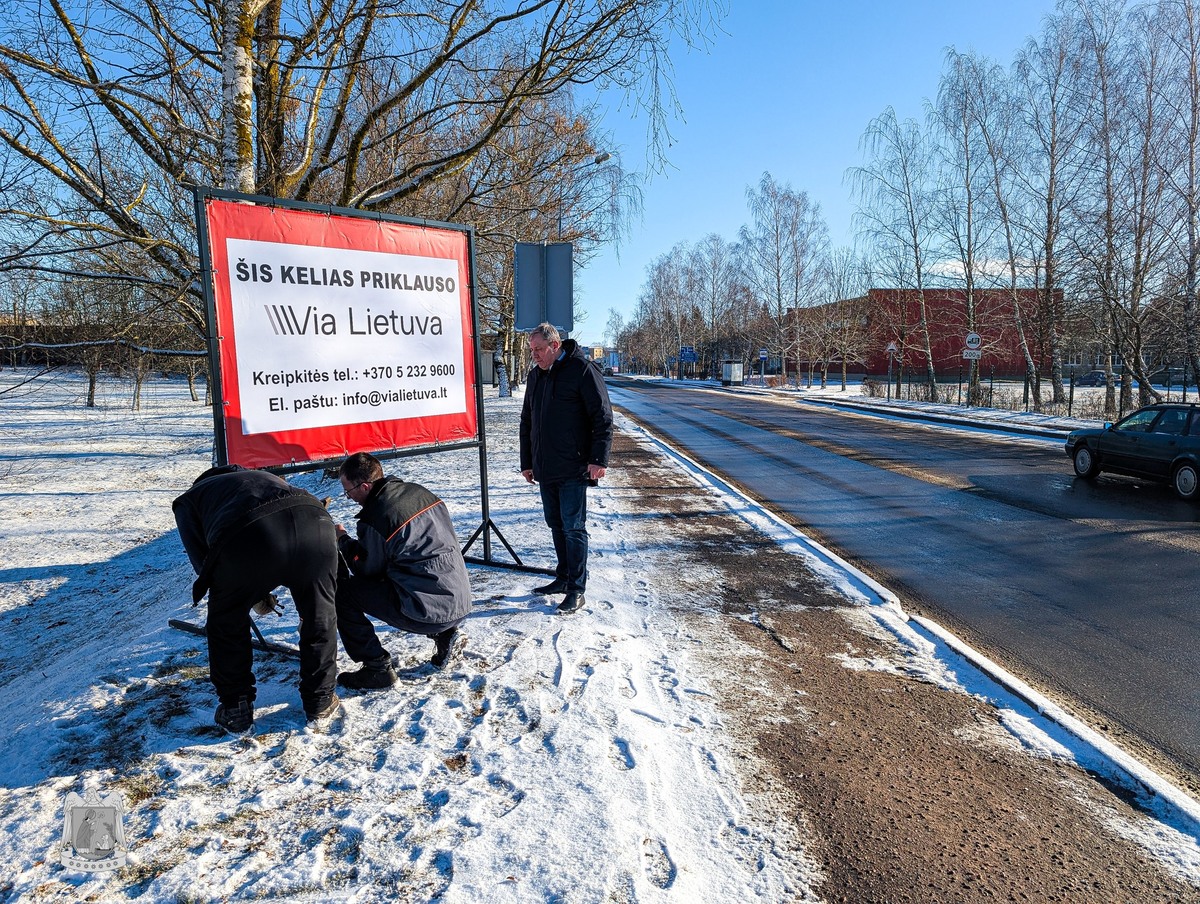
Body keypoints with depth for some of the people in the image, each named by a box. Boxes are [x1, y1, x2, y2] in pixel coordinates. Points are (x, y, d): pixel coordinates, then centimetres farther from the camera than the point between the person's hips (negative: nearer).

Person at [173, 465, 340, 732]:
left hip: (247, 539, -3)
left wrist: (255, 595, 36)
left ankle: (236, 710, 35)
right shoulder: (266, 477, 45)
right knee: (320, 617, 26)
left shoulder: (189, 500, 35)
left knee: (227, 623, 26)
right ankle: (320, 702, 35)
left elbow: (202, 560, 24)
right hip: (316, 526, 3)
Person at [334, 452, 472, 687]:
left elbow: (367, 570, 0)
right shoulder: (419, 492, 7)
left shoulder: (375, 518, -14)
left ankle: (377, 669, 5)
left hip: (428, 612, -8)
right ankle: (446, 635, 18)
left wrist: (343, 540, 16)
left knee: (340, 590, 1)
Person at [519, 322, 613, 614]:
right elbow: (527, 422, 20)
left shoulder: (581, 370, -9)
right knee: (556, 525, 14)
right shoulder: (535, 376, 13)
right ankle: (563, 578, 27)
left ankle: (577, 590, 2)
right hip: (545, 469, 7)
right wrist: (527, 462, 18)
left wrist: (599, 459, -17)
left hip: (573, 469, -7)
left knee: (573, 528, -4)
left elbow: (603, 417, -12)